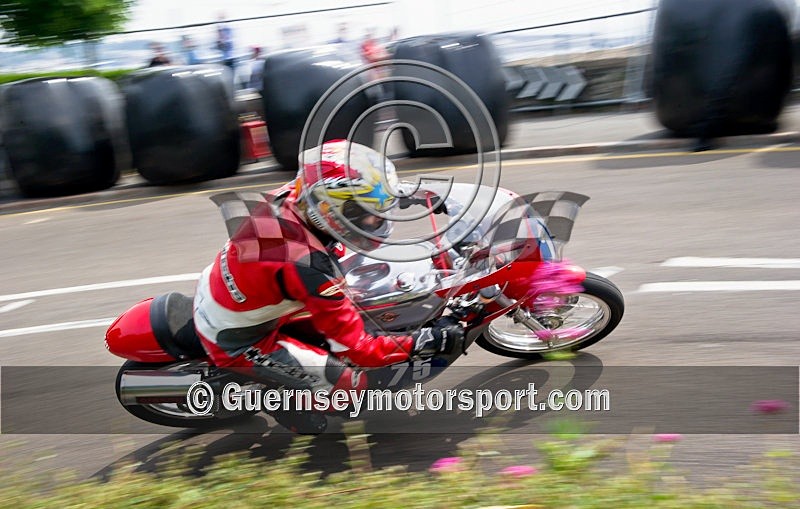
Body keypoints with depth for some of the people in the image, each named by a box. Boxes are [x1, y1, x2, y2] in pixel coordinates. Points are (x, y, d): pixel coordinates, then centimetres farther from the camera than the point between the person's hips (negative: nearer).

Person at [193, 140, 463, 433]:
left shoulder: (291, 199, -17)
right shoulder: (307, 267, -37)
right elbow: (357, 349, -28)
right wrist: (428, 341, -23)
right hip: (236, 342, -8)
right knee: (351, 385, -12)